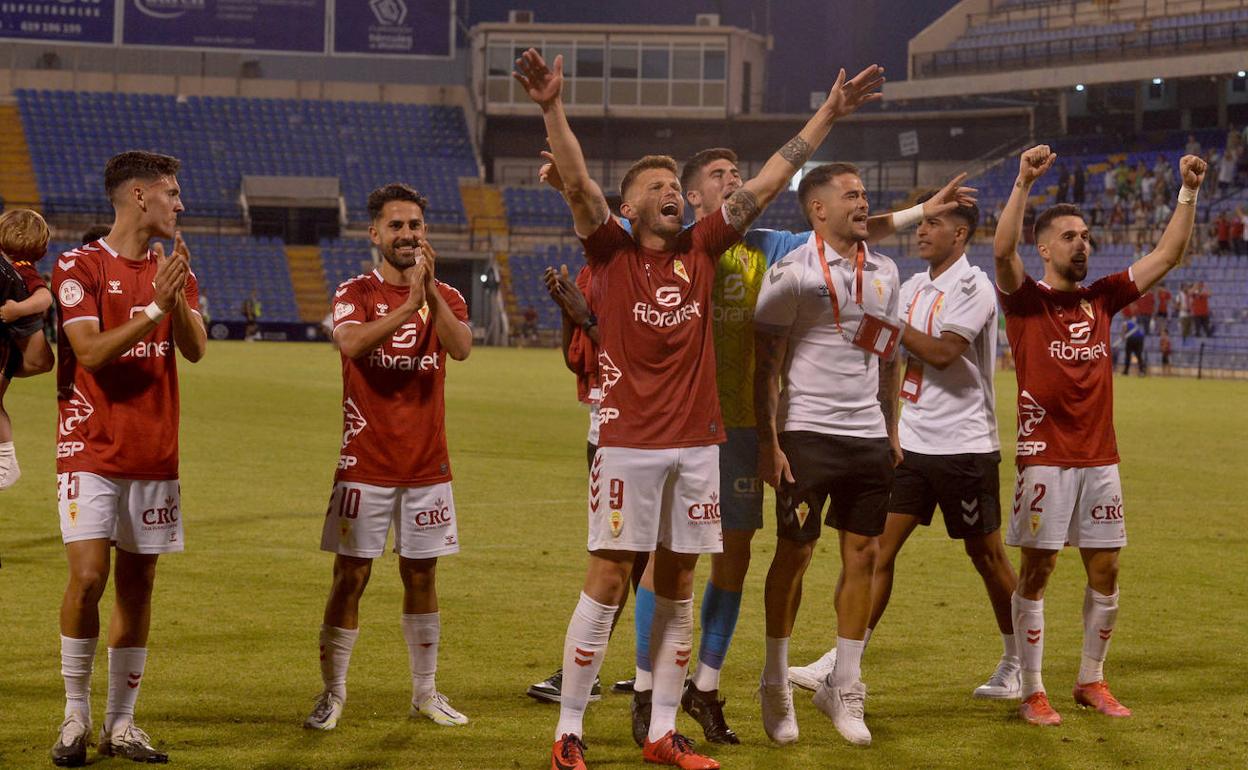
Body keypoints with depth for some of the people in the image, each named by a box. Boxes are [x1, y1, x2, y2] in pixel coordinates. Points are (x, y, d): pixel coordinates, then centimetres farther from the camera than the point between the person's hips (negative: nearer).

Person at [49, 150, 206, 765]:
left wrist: (177, 296, -17)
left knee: (136, 586, 5)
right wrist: (155, 307, -20)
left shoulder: (173, 269, 12)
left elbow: (195, 349, 0)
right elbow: (90, 350, -15)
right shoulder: (79, 266, -5)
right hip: (92, 450, -5)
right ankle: (75, 719, -1)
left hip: (155, 454, 5)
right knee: (88, 576, -14)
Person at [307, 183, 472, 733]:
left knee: (421, 576, 10)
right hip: (365, 465, -2)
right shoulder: (355, 294, -1)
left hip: (427, 465, 2)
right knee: (350, 577, -1)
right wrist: (408, 304, -29)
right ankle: (332, 695, 7)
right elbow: (352, 343, -22)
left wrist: (429, 288, -25)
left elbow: (460, 347, -15)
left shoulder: (446, 297, 6)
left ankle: (425, 693, 20)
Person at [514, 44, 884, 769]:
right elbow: (577, 182, -15)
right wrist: (553, 108, -29)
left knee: (678, 588, 9)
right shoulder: (612, 251, 0)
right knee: (607, 582, -3)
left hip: (697, 442, 4)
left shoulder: (701, 247, 9)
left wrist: (829, 116, 10)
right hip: (629, 442, -4)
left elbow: (769, 181, 10)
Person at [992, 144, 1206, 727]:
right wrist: (1024, 183, -31)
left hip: (1100, 457, 5)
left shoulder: (1102, 298, 11)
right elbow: (1003, 250, -22)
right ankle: (1032, 691, 4)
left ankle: (1091, 680, 22)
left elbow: (1167, 255, 11)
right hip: (1045, 457, -5)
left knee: (1105, 572, 8)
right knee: (1036, 571, -2)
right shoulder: (1026, 300, -2)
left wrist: (1189, 193, 1)